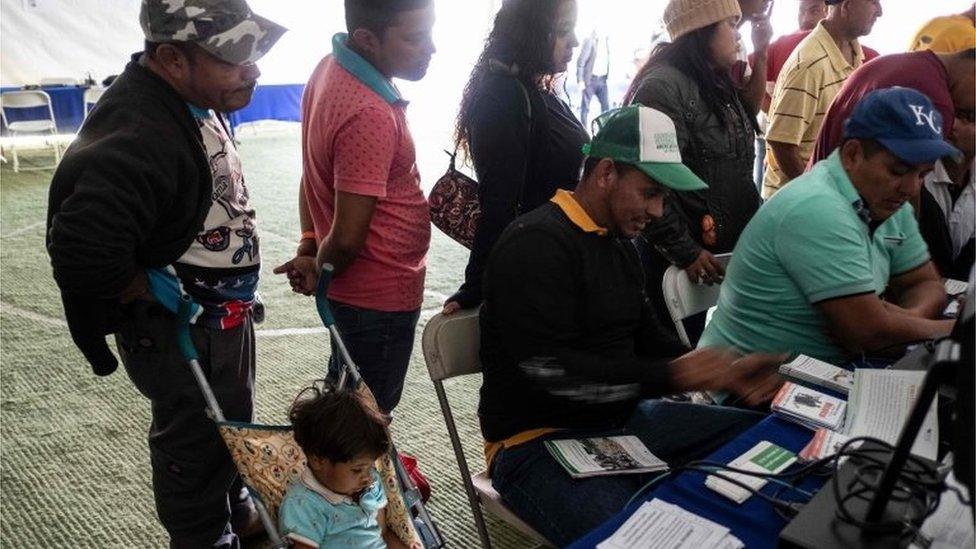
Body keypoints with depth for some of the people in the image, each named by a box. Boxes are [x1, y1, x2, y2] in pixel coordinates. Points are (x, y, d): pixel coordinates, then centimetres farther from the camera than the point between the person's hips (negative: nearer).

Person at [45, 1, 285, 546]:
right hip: (179, 333, -10)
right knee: (194, 442, 11)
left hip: (225, 312, 10)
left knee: (234, 420, 28)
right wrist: (156, 293, -23)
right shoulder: (134, 136, -32)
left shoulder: (199, 102, 1)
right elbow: (82, 250, -40)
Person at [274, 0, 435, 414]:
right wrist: (319, 271, -7)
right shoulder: (370, 115, -30)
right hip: (381, 297, -9)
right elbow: (347, 238, -27)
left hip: (352, 288, 9)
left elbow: (315, 171, 10)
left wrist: (308, 245, 8)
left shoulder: (332, 68, 0)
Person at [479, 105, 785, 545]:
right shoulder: (535, 244, -17)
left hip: (625, 419, 9)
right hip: (541, 442, -9)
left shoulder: (618, 243, 13)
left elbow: (645, 337, 18)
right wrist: (671, 375, -26)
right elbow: (551, 372, -25)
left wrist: (721, 371, 1)